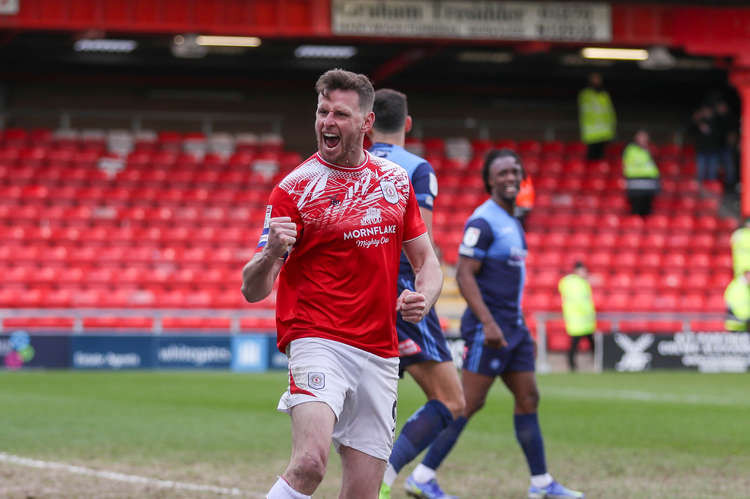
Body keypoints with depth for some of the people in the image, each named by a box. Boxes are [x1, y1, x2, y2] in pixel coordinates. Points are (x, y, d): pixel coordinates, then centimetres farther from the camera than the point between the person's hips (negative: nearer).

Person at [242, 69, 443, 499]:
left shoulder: (396, 180, 12)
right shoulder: (296, 188, -3)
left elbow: (427, 261, 21)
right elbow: (253, 290, -6)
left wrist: (424, 298, -2)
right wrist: (271, 254, -29)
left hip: (381, 356, 5)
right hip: (318, 342, -5)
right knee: (310, 463, -29)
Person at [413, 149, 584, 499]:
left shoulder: (512, 223, 17)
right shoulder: (483, 222, -13)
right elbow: (464, 275, -19)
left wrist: (524, 333, 24)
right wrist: (488, 323, -27)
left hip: (513, 326, 9)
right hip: (487, 328, -9)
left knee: (528, 399, 9)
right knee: (469, 403, -9)